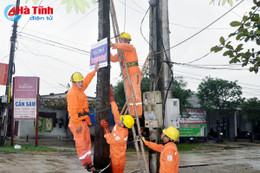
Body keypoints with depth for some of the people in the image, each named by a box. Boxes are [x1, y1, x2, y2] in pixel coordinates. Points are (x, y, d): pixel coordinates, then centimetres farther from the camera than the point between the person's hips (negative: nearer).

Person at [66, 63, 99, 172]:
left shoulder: (80, 90, 13)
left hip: (84, 121, 10)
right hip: (77, 122, -10)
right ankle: (87, 164, 2)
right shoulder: (72, 93, -16)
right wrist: (78, 125, -22)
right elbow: (72, 111, -21)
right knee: (81, 144, -3)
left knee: (87, 142, 14)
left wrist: (94, 71, 34)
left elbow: (86, 81, 33)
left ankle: (88, 163, 23)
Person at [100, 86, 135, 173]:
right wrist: (111, 96, -9)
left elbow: (109, 140, -22)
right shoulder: (118, 124, -13)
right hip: (114, 155, 8)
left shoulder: (122, 135, -33)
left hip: (118, 158, -8)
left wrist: (105, 127, -22)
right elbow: (115, 112, -8)